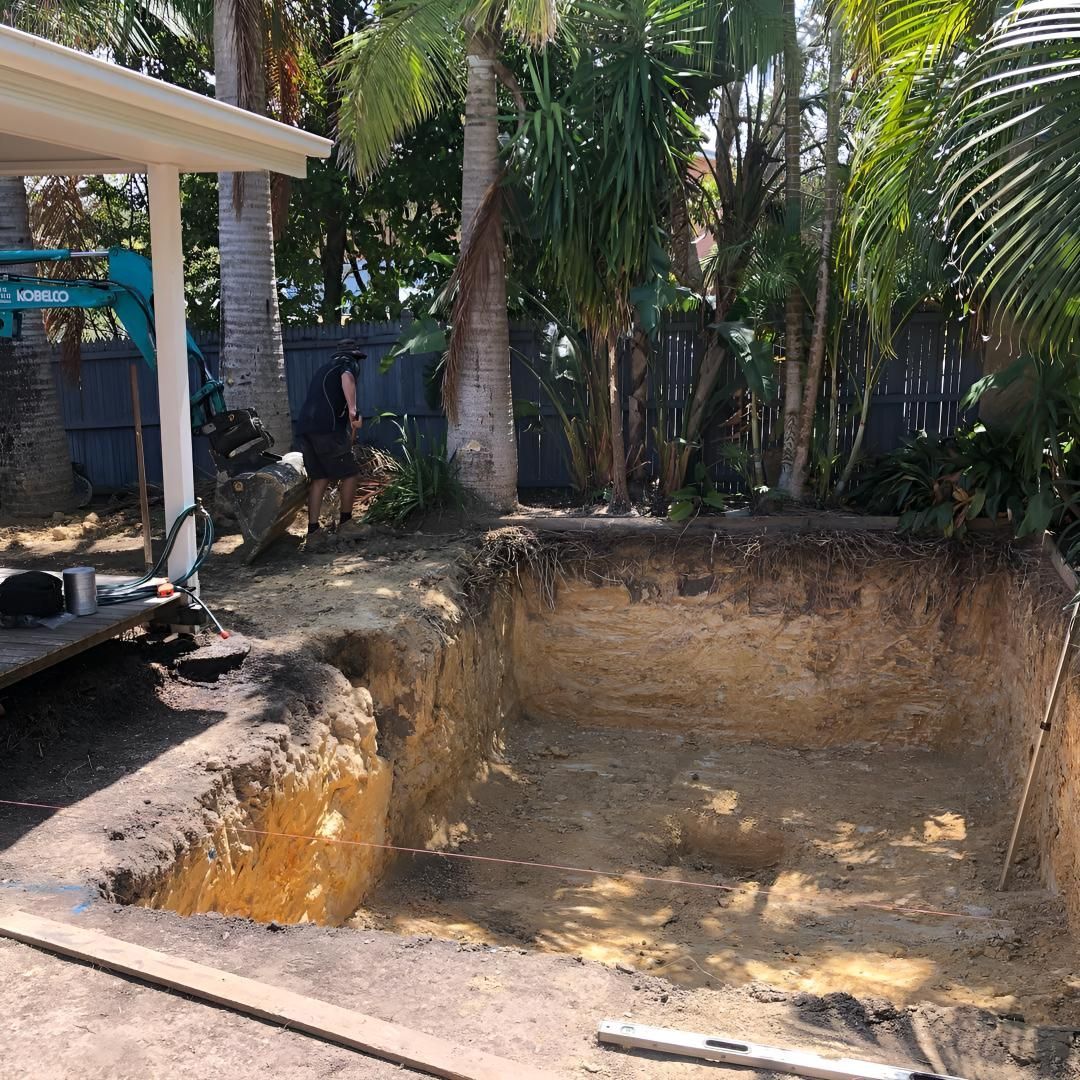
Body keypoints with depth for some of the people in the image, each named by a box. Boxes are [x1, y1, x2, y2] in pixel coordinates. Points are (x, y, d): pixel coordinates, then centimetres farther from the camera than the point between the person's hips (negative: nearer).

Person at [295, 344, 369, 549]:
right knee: (350, 473, 6)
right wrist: (353, 410, -26)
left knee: (319, 478, 11)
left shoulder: (324, 368, 34)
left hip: (304, 427, 8)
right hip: (328, 428, -7)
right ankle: (345, 524, 13)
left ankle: (314, 532, 6)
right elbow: (347, 378, -15)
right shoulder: (349, 363, 10)